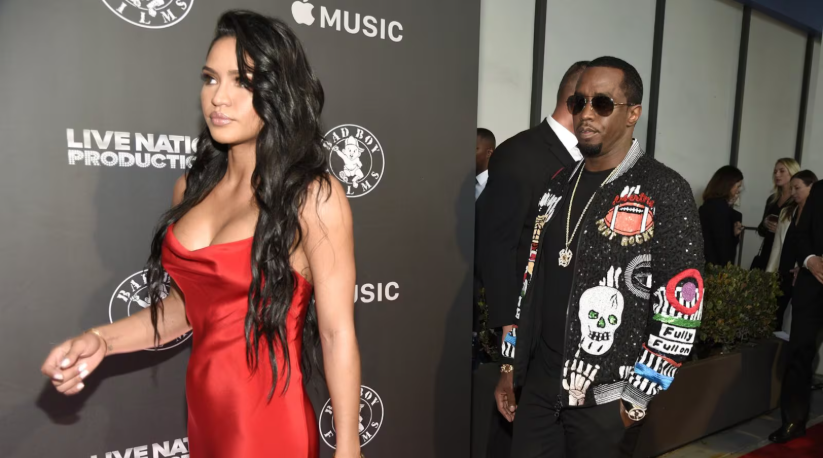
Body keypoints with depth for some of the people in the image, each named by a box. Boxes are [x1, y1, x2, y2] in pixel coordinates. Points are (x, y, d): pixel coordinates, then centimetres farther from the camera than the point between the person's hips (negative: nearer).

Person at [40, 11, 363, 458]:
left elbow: (338, 333, -15)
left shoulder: (314, 197, -17)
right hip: (202, 412, 6)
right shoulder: (193, 187, 1)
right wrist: (102, 339, -2)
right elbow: (190, 303, 11)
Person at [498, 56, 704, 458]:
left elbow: (680, 307, -12)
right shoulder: (559, 186, 8)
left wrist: (638, 397, -11)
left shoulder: (665, 192, -9)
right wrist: (511, 365, 11)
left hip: (606, 399, -4)